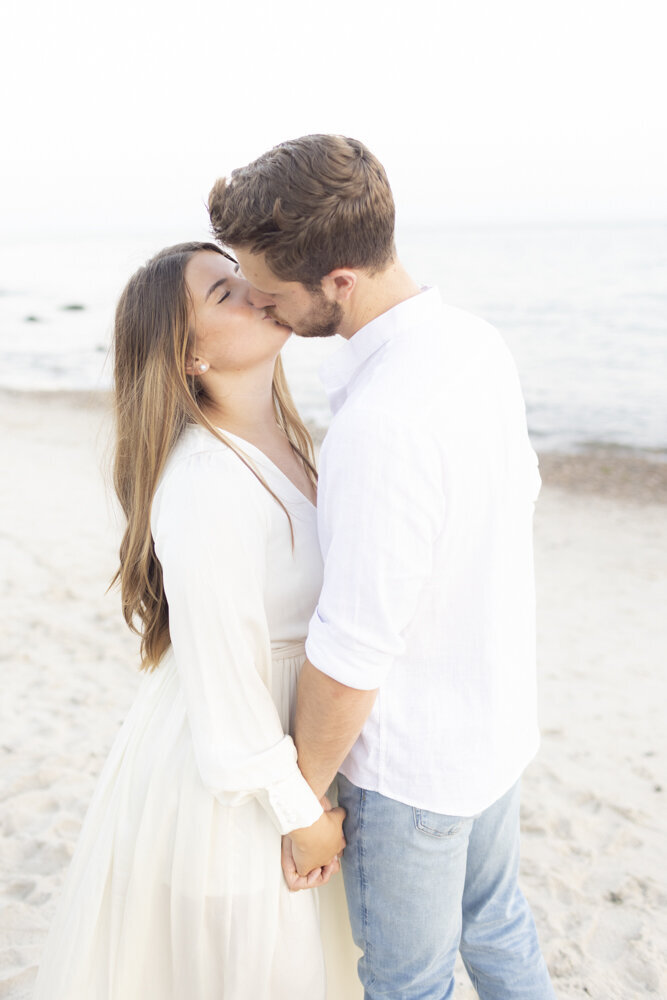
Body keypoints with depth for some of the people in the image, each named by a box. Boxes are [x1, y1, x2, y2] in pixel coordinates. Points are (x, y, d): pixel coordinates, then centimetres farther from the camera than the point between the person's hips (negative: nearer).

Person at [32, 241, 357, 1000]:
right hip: (227, 775, -8)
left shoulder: (277, 435, -3)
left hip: (274, 730, 8)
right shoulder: (204, 490, -32)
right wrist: (300, 813, -12)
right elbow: (223, 680, -25)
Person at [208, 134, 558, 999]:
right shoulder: (478, 344, -6)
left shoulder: (378, 425, -36)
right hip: (502, 719, 8)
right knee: (493, 922, 31)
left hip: (413, 766, -8)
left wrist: (302, 797, -11)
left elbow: (350, 656, -28)